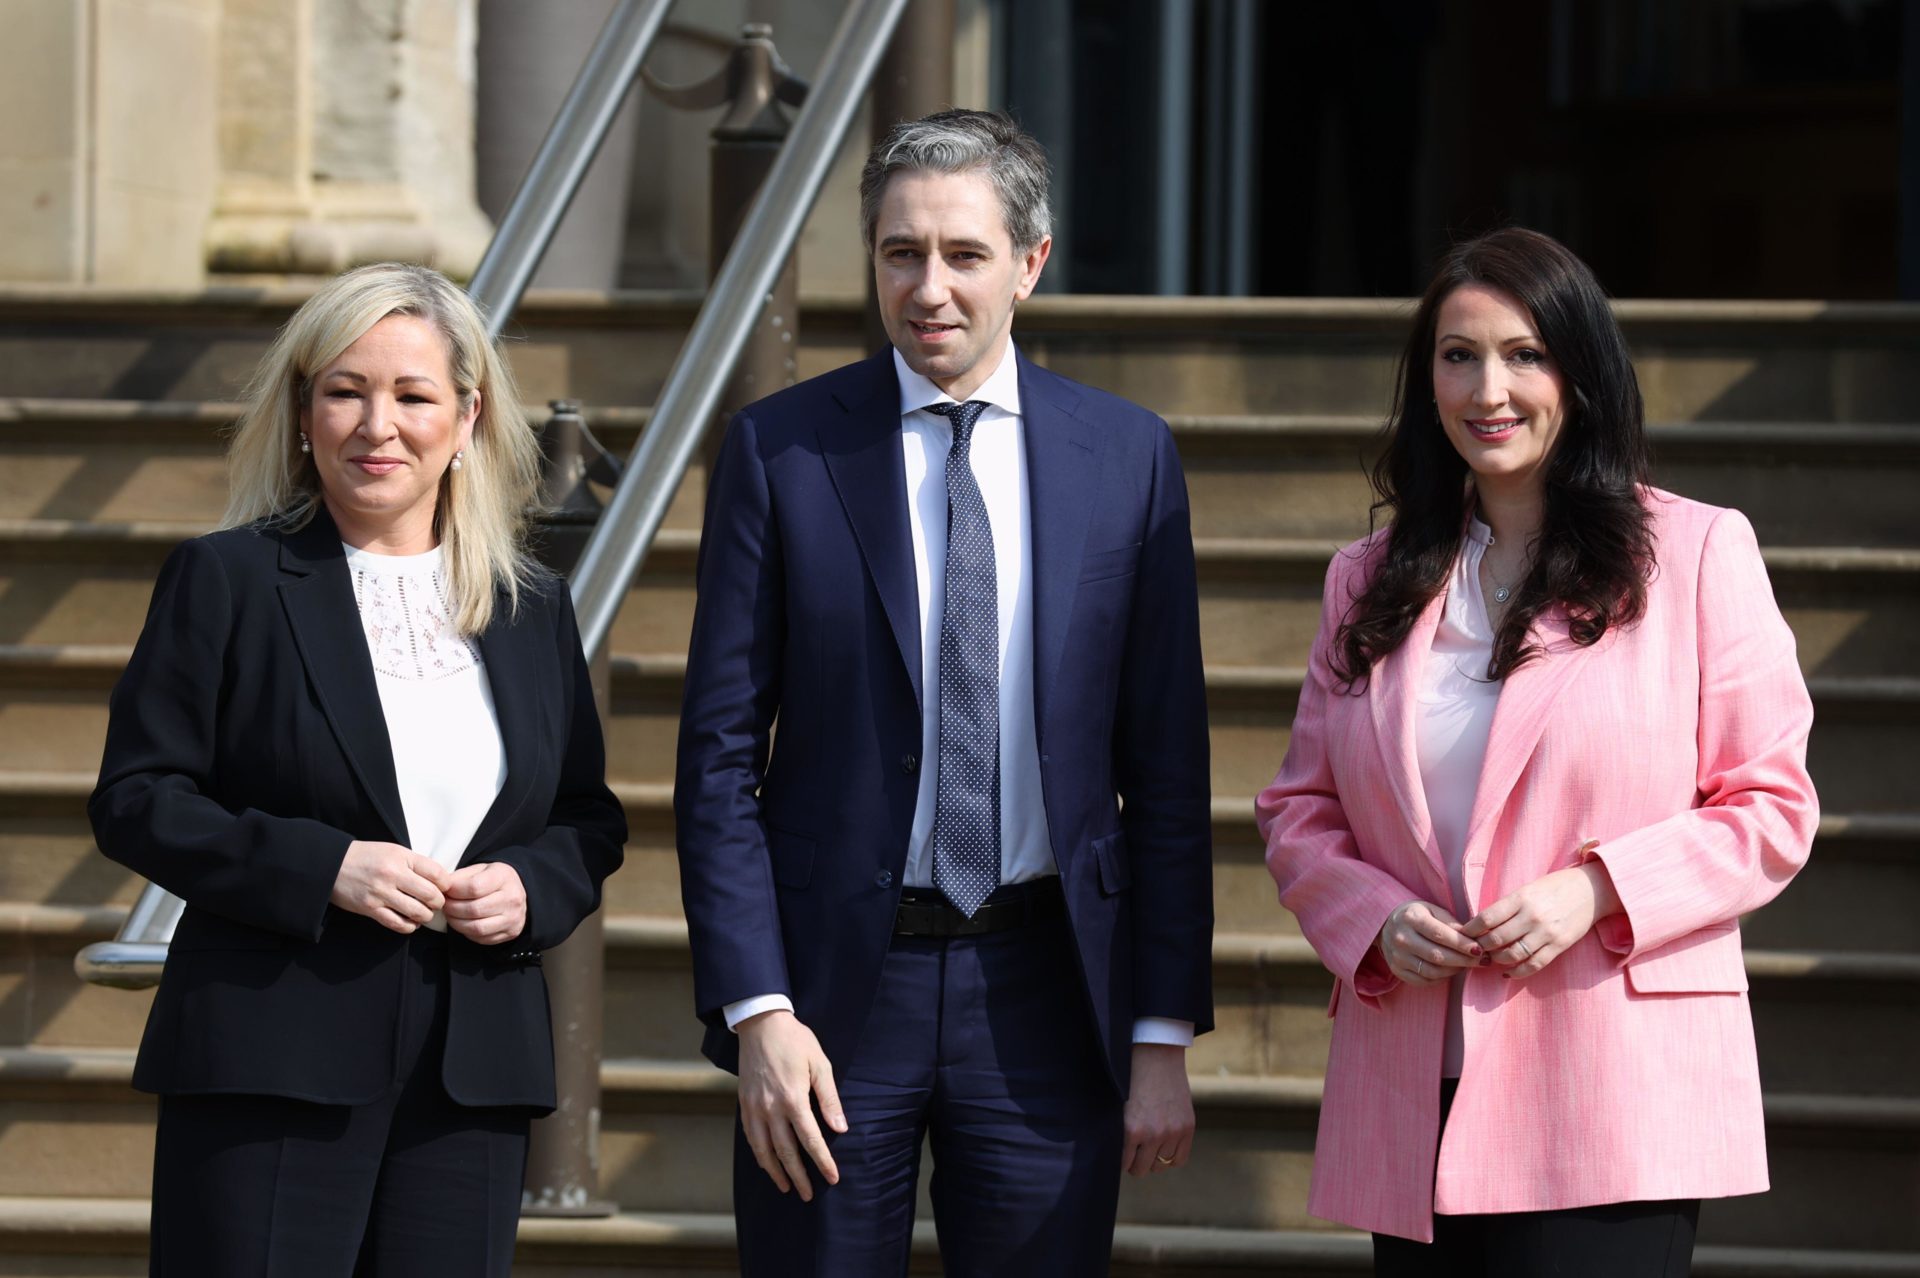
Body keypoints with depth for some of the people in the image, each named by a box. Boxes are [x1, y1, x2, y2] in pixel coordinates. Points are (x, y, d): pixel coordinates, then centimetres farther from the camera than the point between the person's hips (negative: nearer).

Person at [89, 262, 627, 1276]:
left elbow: (590, 819, 18)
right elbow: (134, 801, -3)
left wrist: (532, 889, -5)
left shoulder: (533, 608, 13)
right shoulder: (224, 582, 1)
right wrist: (320, 866, -16)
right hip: (270, 1070, -4)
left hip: (474, 1073, 4)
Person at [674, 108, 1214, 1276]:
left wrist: (1165, 1036, 0)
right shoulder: (781, 451, 0)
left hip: (1047, 994, 1)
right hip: (836, 985, -1)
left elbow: (1168, 771, 4)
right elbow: (719, 756, 0)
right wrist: (756, 1011, -9)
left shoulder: (1127, 457, 4)